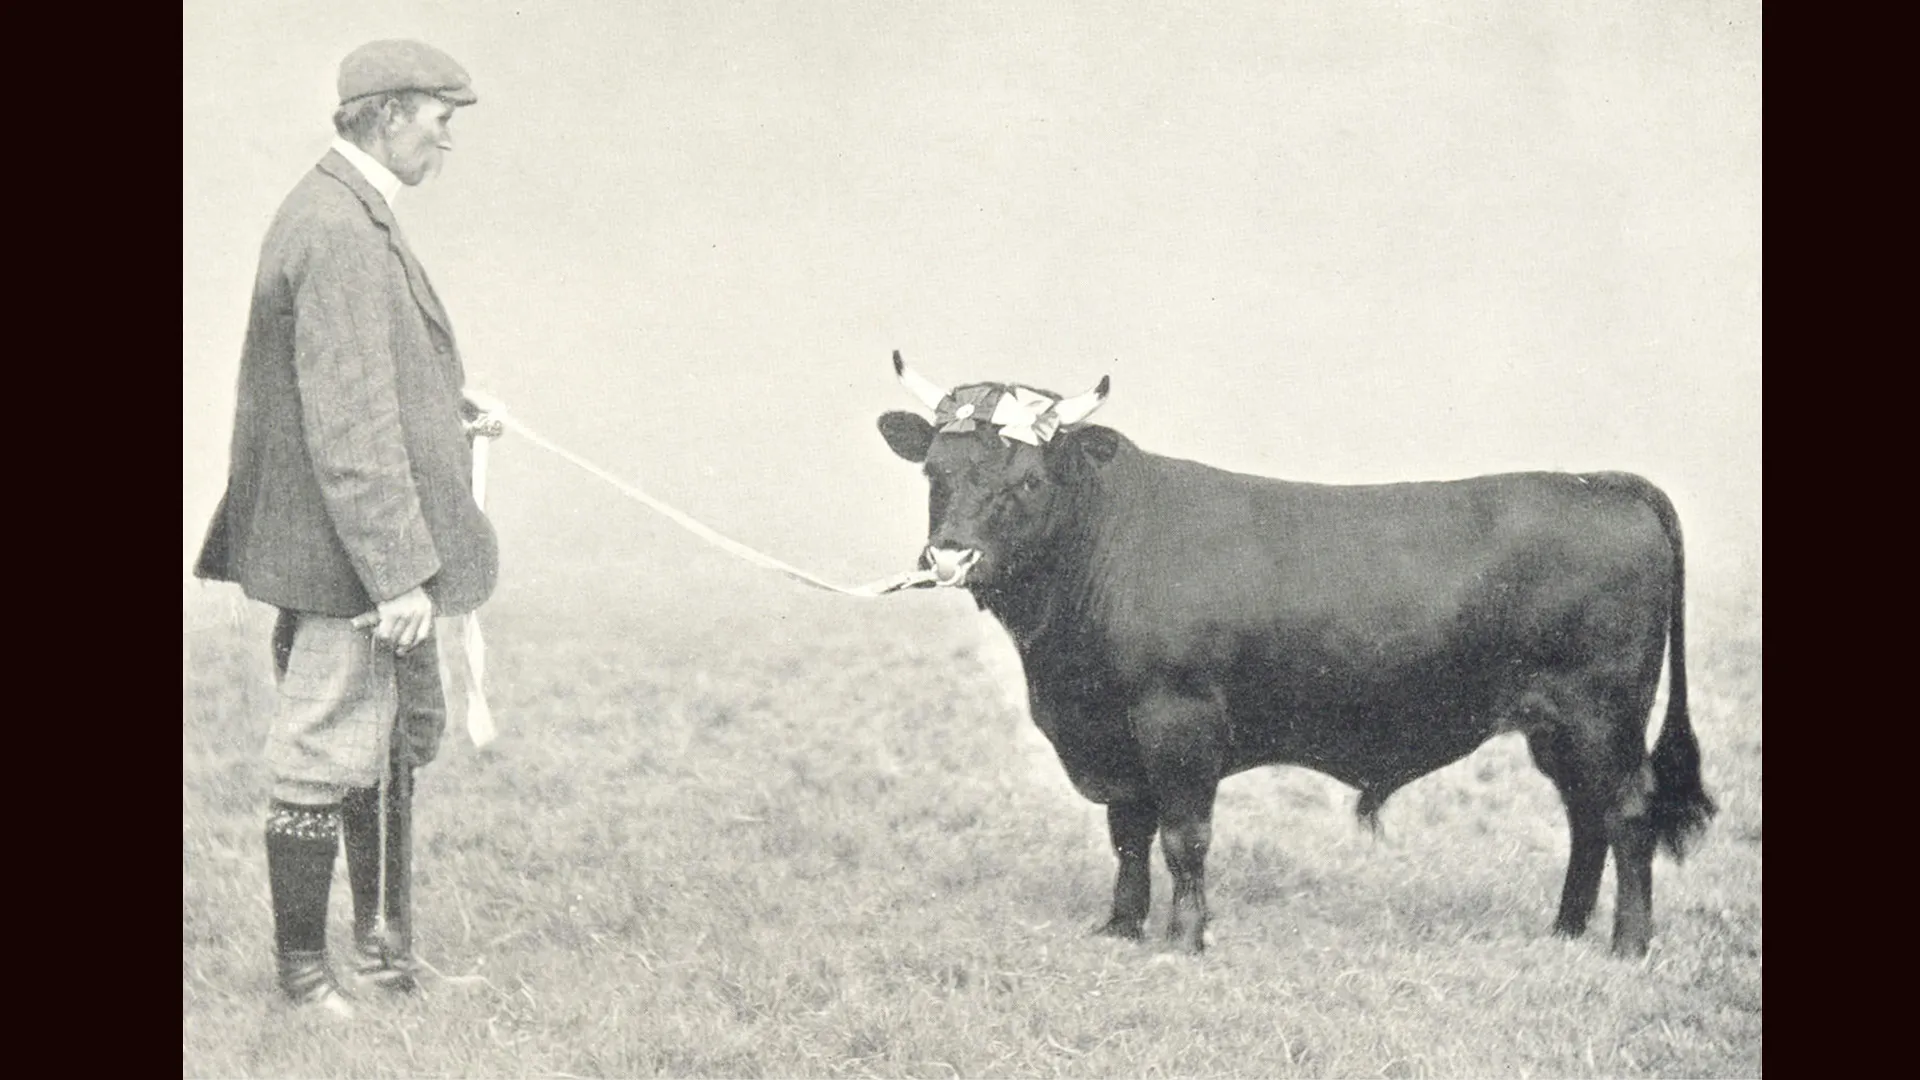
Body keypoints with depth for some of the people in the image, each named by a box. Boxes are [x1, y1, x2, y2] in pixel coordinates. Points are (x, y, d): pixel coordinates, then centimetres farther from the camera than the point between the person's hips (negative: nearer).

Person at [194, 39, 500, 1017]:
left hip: (369, 551, 11)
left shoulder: (351, 217, 13)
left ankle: (386, 952, 31)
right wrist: (399, 572, -24)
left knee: (401, 739, 19)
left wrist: (448, 410, 14)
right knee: (324, 763, 0)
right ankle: (304, 977, 11)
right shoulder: (337, 235, -21)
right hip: (347, 562, -11)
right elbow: (349, 428, -24)